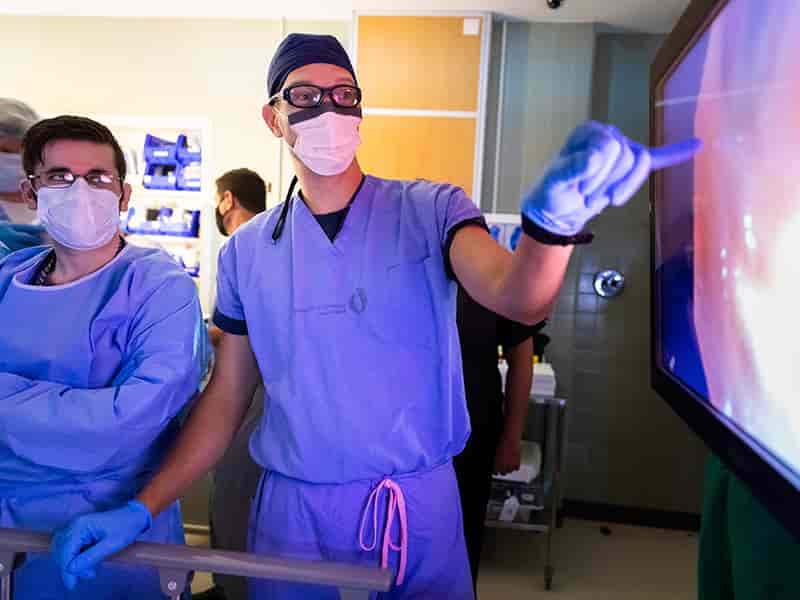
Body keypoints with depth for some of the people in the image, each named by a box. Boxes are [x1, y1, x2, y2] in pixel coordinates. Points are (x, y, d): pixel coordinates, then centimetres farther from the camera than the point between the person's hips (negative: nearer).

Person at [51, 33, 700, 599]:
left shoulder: (429, 210, -6)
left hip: (421, 505, -1)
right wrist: (139, 511, -3)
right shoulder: (247, 252, 1)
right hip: (293, 510, 2)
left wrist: (552, 220, -46)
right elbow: (226, 398, 5)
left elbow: (518, 299, -24)